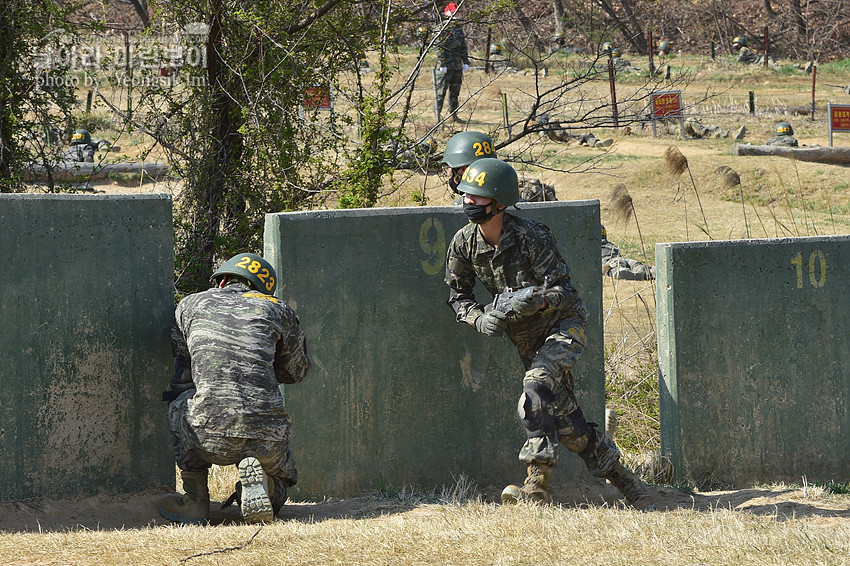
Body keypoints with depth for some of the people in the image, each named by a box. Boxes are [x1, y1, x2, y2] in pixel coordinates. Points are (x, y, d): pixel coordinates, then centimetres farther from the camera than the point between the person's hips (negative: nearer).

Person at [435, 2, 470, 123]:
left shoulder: (458, 28, 15)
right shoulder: (443, 29, -8)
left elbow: (463, 47, 19)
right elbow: (440, 47, -13)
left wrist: (466, 62, 12)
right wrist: (442, 64, -18)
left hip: (457, 66, 7)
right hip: (446, 66, -7)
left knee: (455, 91, 11)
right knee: (441, 91, -6)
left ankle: (453, 114, 17)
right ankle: (437, 113, -4)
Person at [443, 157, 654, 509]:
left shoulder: (531, 237, -23)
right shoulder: (464, 243, -7)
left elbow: (563, 291, -21)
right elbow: (458, 296, 3)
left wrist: (537, 301, -42)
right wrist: (480, 318, -18)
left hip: (564, 325, -6)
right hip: (527, 341, 6)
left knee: (536, 388, -30)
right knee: (565, 421, 5)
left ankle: (537, 486, -33)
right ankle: (625, 482, 21)